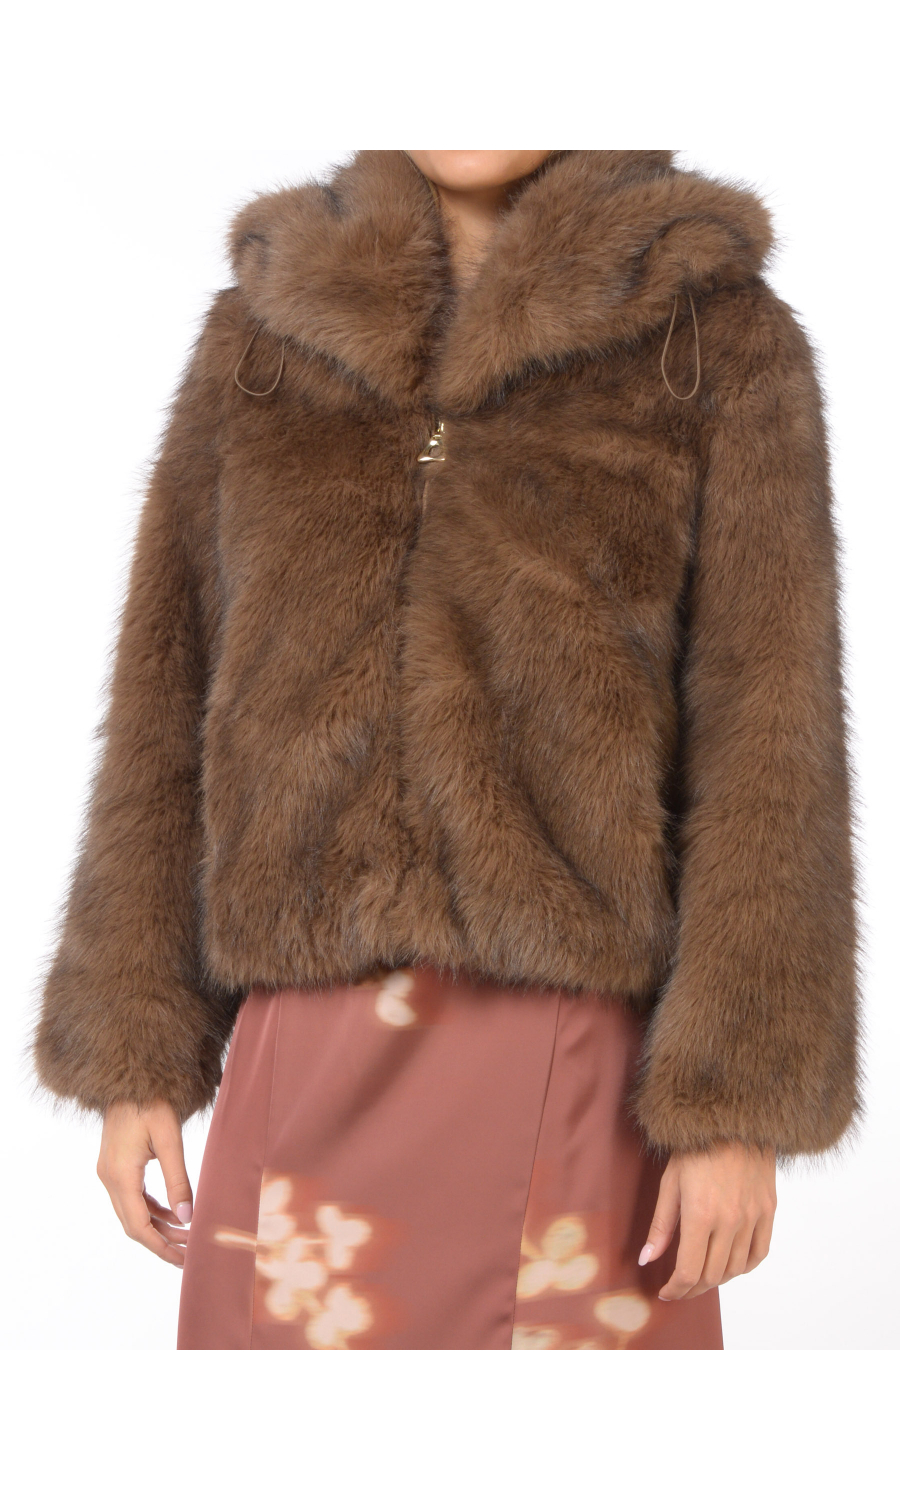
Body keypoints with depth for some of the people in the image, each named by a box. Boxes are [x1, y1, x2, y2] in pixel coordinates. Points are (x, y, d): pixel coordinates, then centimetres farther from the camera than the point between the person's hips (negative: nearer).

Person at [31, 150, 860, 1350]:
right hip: (315, 1058, 3)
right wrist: (135, 1049, 4)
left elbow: (768, 732, -4)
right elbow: (173, 692, 8)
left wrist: (737, 1102, -10)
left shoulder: (719, 330, 1)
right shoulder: (265, 323, 9)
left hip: (578, 1059, -2)